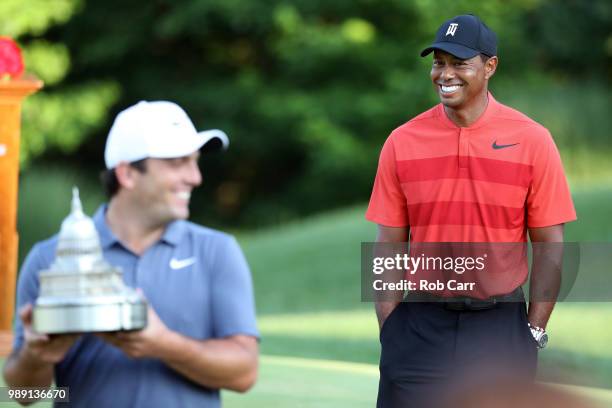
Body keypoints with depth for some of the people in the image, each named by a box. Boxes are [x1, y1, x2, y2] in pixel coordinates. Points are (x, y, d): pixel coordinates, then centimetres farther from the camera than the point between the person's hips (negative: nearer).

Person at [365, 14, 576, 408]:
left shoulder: (532, 140, -3)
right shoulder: (402, 142, 2)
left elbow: (550, 247, 0)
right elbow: (390, 247, 5)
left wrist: (534, 332, -4)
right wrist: (389, 332, -1)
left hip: (500, 328, -1)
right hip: (419, 327, 1)